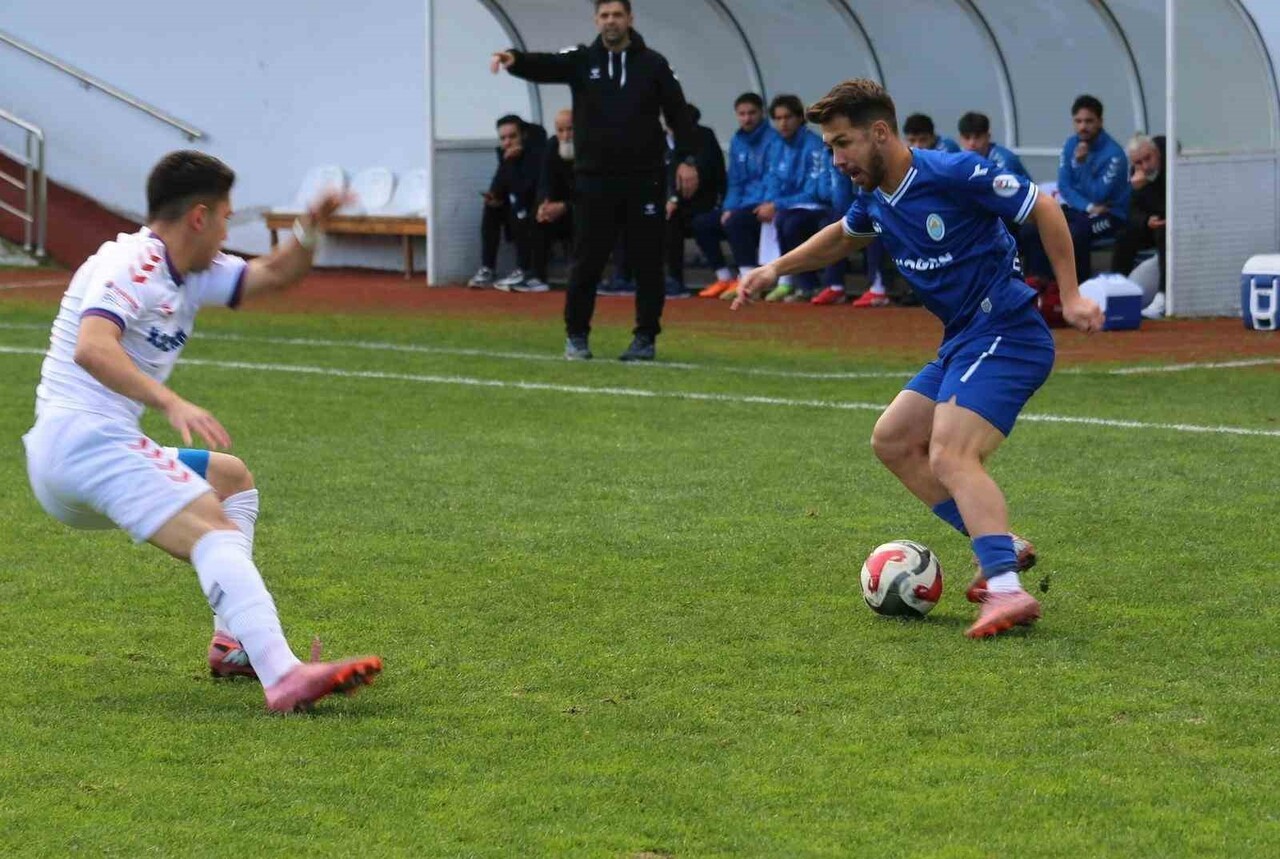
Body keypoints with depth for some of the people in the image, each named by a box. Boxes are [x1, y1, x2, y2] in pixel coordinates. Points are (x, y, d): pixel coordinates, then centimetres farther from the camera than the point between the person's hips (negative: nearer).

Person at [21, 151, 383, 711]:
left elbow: (273, 275, 24)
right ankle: (283, 677, -44)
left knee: (231, 477, 27)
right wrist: (171, 403, -37)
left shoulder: (188, 276, 19)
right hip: (82, 437, -11)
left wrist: (309, 229, 4)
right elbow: (91, 348, -28)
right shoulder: (134, 264, -11)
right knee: (216, 532, -25)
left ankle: (233, 643, 14)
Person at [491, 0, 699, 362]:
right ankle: (576, 335, 14)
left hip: (644, 180, 0)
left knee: (647, 261, 2)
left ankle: (645, 337, 12)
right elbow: (544, 66, -14)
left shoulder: (653, 64, 4)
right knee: (586, 261, 2)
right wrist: (515, 60, -36)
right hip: (595, 180, 0)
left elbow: (677, 112, 4)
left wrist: (686, 159, -5)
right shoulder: (582, 61, 3)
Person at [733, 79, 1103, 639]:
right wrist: (776, 269, 28)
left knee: (949, 456, -25)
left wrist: (1070, 296, -15)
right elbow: (844, 237, 33)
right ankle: (1000, 547, 13)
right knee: (892, 441, 14)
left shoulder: (952, 174, -18)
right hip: (963, 342, 10)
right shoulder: (874, 199, 8)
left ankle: (1007, 590, -38)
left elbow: (1044, 210, -11)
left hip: (1006, 336, -10)